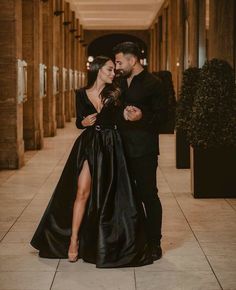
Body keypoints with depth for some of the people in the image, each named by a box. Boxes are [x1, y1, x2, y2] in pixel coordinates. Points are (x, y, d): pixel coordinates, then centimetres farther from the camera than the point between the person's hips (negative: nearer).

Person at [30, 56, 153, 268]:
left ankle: (106, 242, 15)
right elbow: (79, 121, 10)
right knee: (82, 192, -7)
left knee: (108, 195, 3)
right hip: (88, 146, 0)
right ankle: (73, 239, 1)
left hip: (110, 147, 0)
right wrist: (84, 122, -9)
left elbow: (119, 120, 3)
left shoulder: (114, 94, 4)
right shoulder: (82, 94, 5)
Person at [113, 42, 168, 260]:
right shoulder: (121, 83, 13)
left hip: (143, 150, -7)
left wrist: (142, 117, -25)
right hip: (123, 147, 7)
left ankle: (154, 243, 7)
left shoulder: (152, 84, -8)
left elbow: (163, 115, -11)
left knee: (148, 195, -2)